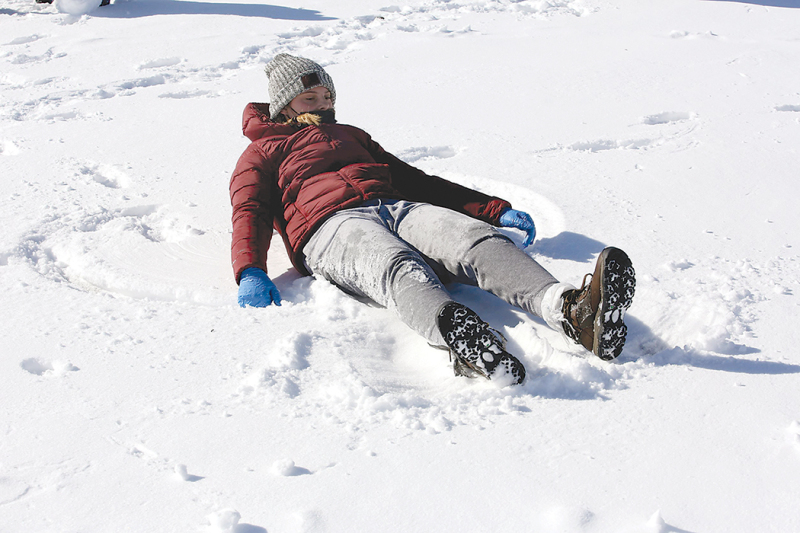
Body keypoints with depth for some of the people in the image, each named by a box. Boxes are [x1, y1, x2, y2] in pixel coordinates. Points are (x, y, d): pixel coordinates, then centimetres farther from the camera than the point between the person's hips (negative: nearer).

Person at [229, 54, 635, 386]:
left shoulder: (351, 135, 41)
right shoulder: (262, 153, 27)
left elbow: (414, 180, 35)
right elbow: (249, 213, 9)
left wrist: (496, 210, 23)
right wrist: (250, 272, -16)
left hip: (396, 207, 4)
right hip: (331, 226, -4)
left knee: (477, 238, -29)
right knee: (399, 267, -40)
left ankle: (573, 311, -56)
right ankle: (460, 339, -72)